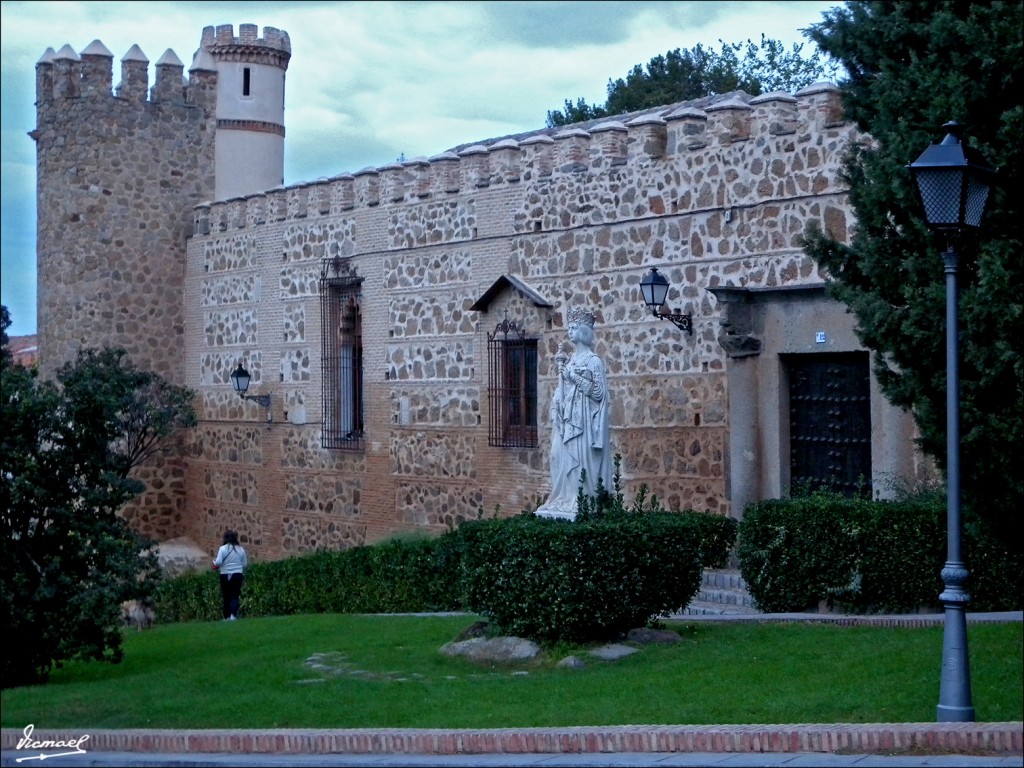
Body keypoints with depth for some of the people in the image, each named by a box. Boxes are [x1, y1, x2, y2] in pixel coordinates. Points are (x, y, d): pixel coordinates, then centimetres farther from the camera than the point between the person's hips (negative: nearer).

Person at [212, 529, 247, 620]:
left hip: (225, 575, -1)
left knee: (226, 596, 10)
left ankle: (227, 617, 14)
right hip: (237, 575, 1)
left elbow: (218, 562, -13)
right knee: (235, 596, 2)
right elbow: (245, 564, 6)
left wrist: (214, 561, 8)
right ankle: (233, 614, -15)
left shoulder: (223, 548, -8)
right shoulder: (240, 549, 1)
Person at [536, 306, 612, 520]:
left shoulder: (593, 360, -5)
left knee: (582, 457, -8)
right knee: (564, 457, 3)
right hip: (567, 417, 7)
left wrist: (575, 377, -12)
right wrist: (560, 367, 4)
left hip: (583, 418, -7)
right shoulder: (568, 359, 15)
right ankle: (566, 500, 7)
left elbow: (598, 392, -10)